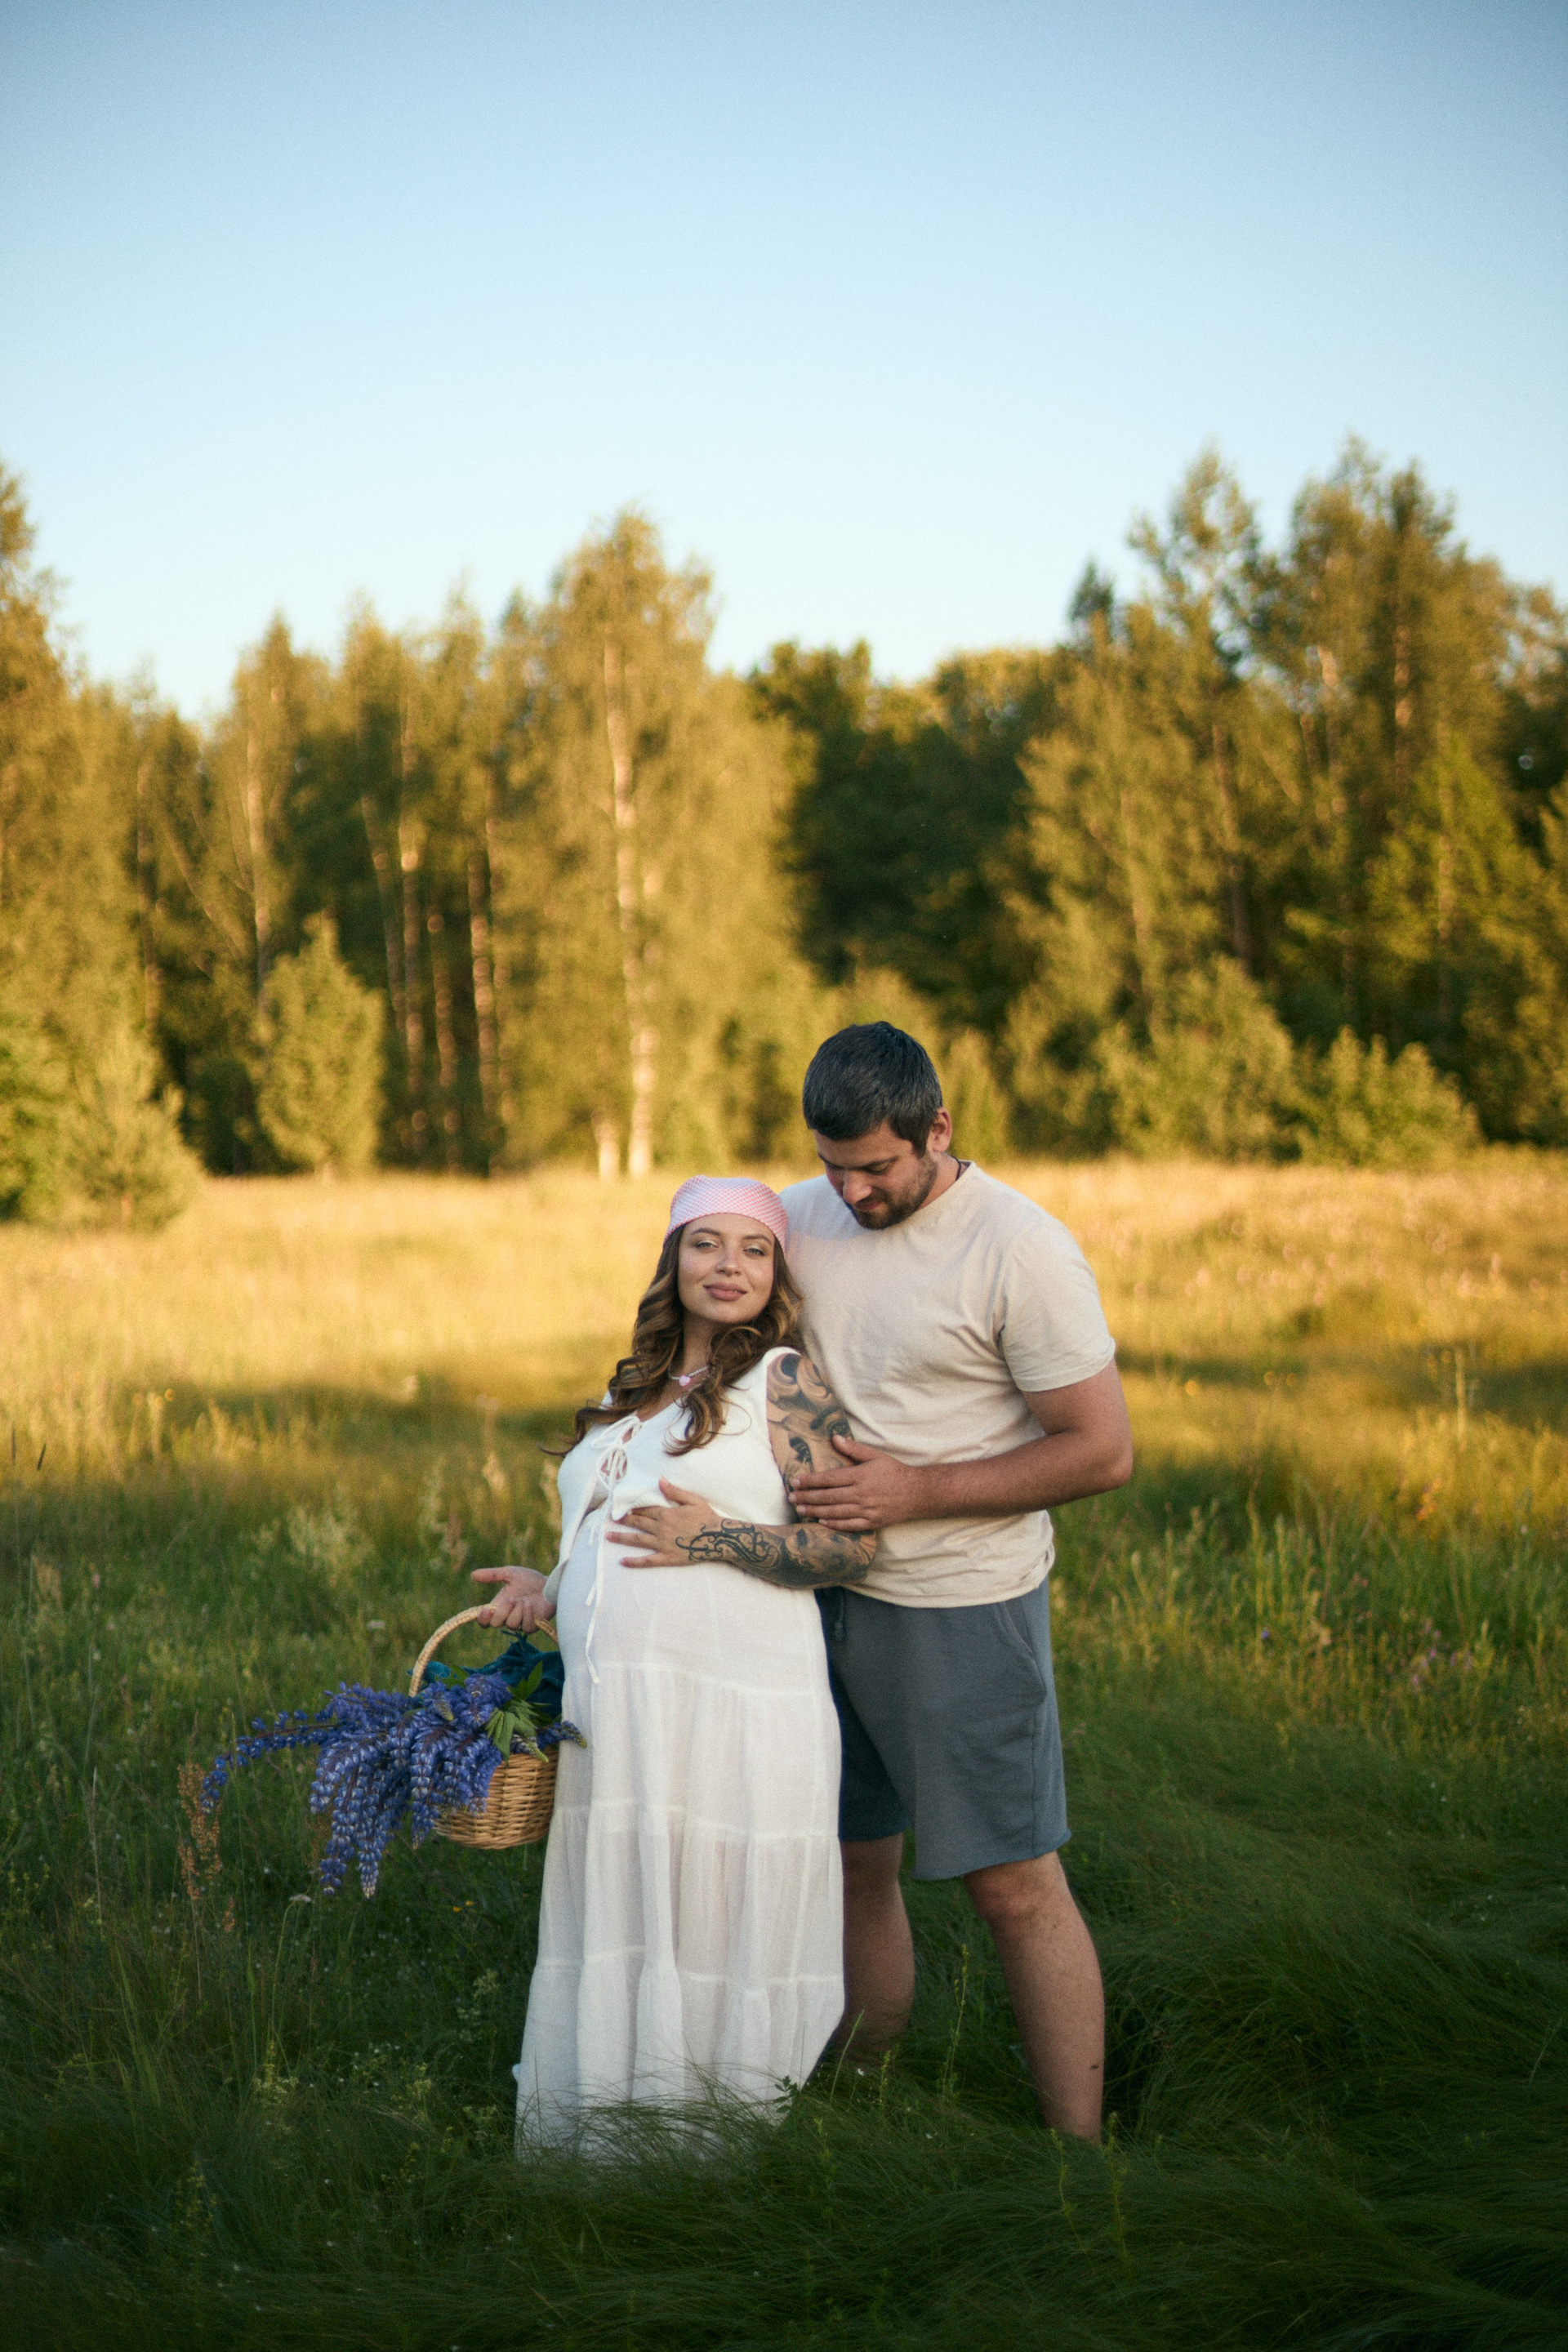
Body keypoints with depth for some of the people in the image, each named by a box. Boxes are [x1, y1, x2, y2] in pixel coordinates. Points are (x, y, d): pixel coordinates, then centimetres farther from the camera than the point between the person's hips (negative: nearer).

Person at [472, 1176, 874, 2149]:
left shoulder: (785, 1378, -2)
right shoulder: (631, 1393, 20)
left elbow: (855, 1544, -11)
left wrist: (716, 1540, -16)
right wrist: (555, 1591, 13)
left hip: (733, 1720, -7)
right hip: (614, 1715, 7)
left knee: (717, 1944, -1)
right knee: (618, 1943, 11)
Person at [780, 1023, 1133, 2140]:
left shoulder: (1021, 1249, -16)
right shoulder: (802, 1217, 2)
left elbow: (1102, 1451, -15)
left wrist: (914, 1491, -18)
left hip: (963, 1608, -6)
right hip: (824, 1596, 6)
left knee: (1016, 1888, -1)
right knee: (853, 1866, 13)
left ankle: (1080, 2153, 8)